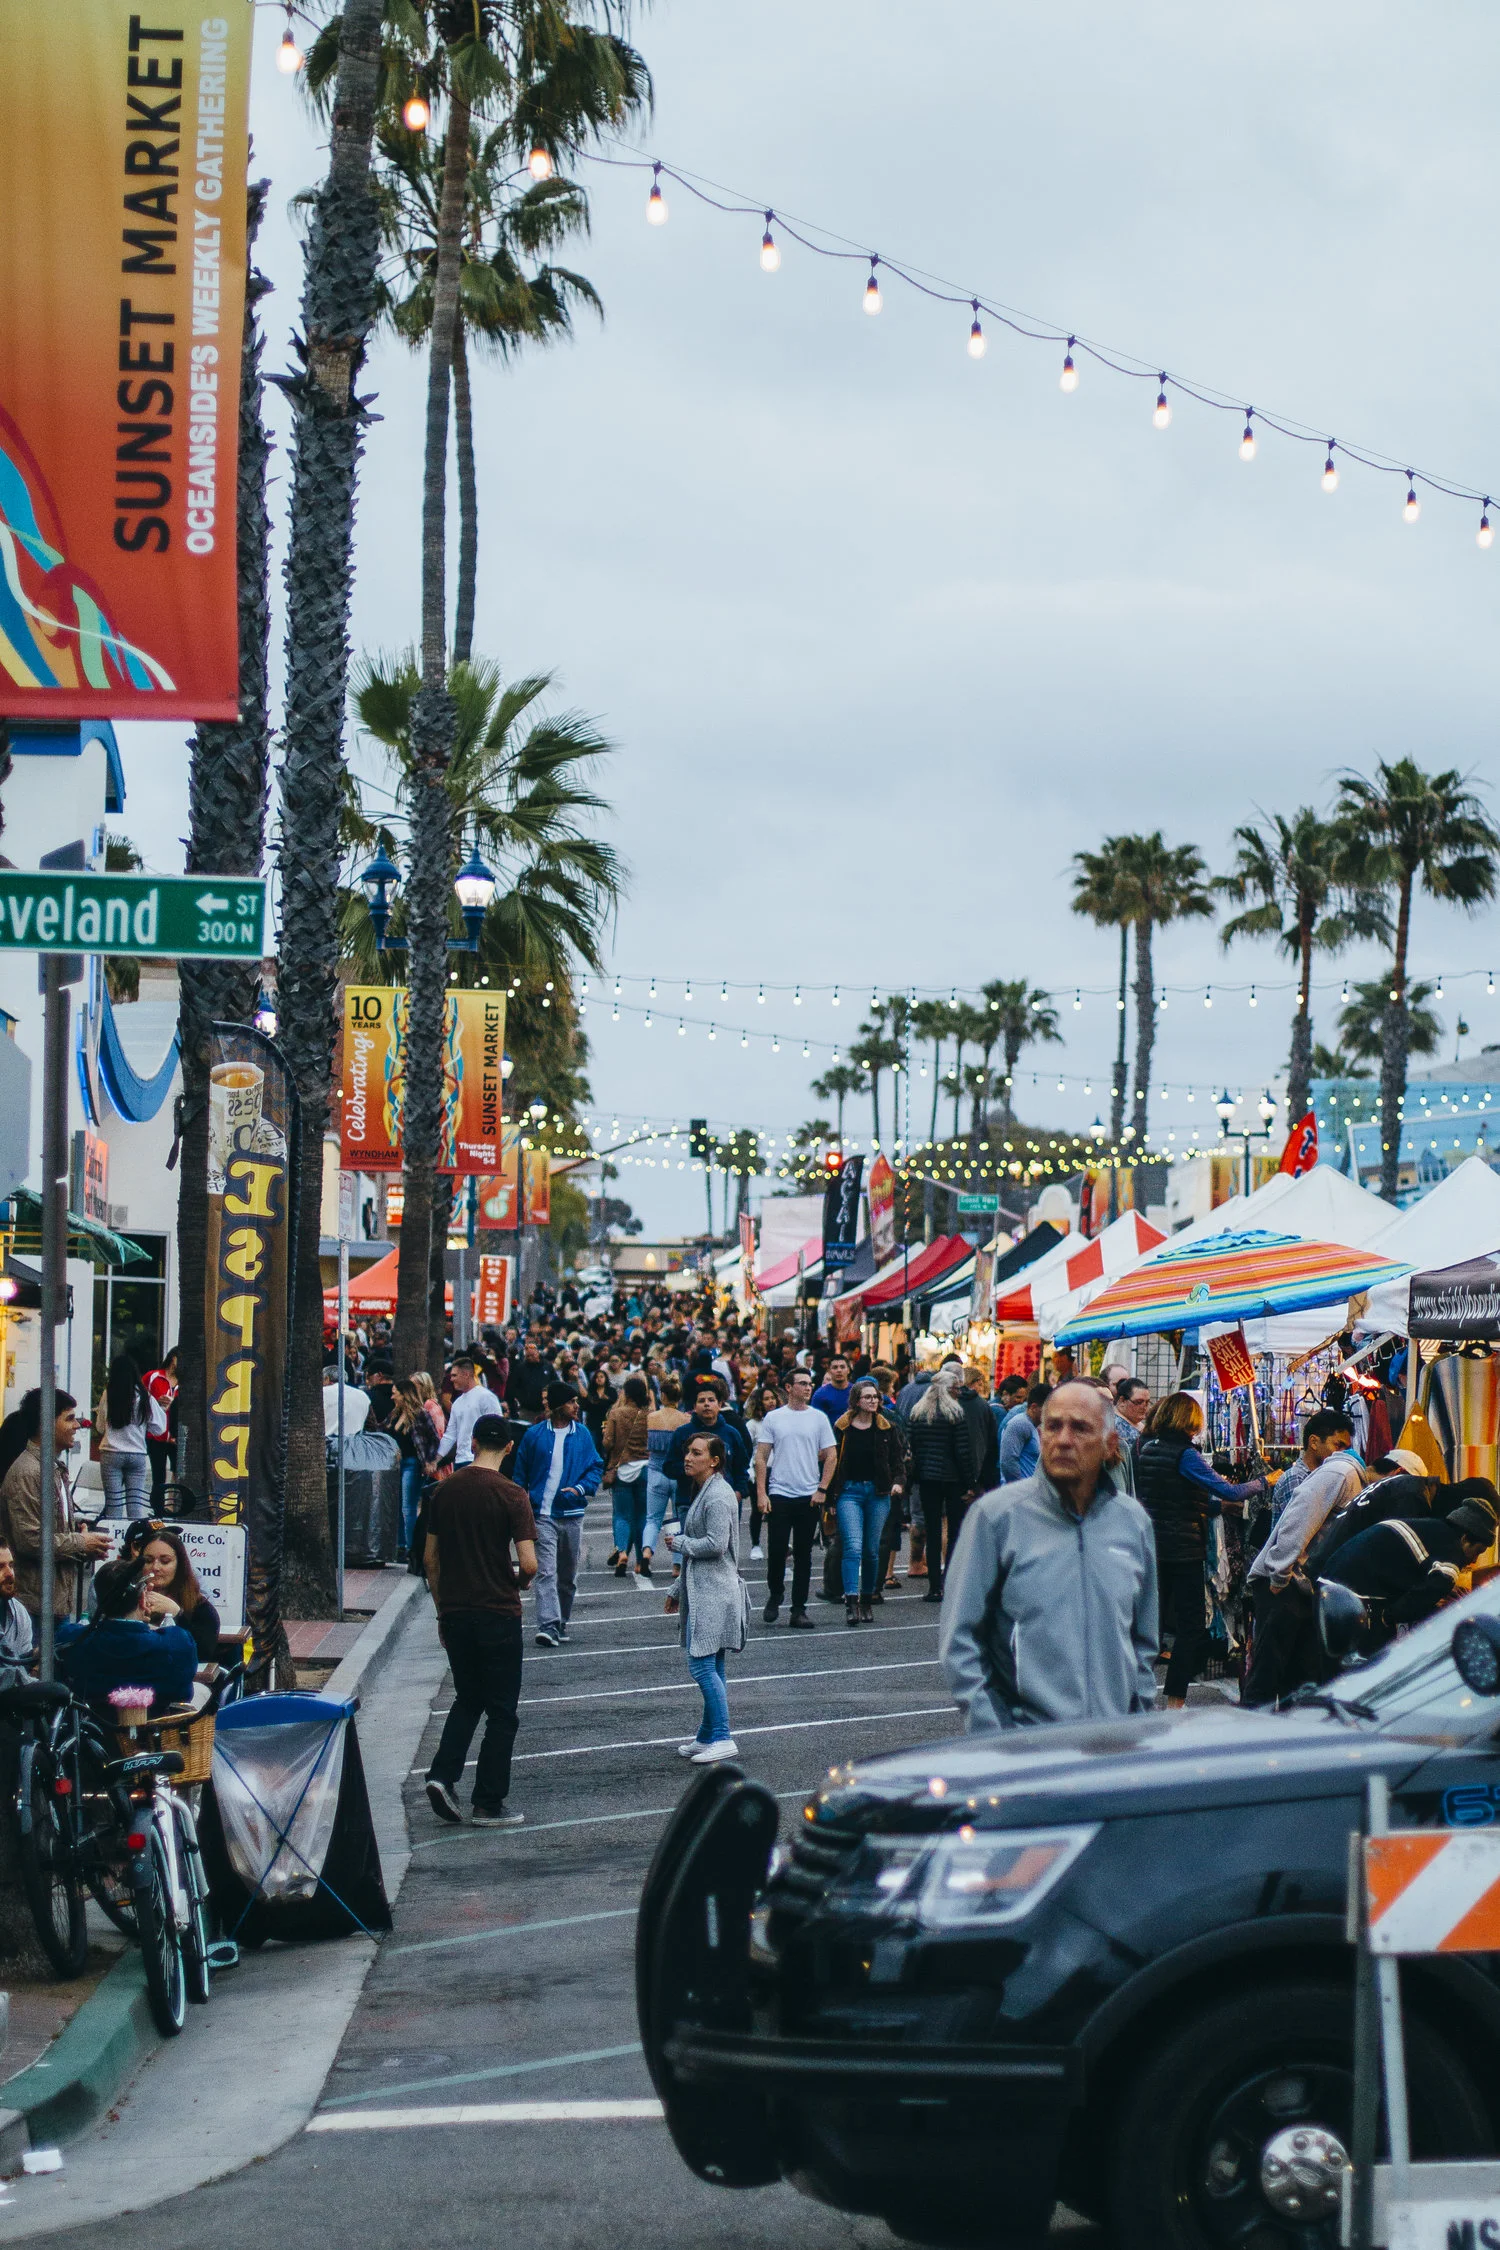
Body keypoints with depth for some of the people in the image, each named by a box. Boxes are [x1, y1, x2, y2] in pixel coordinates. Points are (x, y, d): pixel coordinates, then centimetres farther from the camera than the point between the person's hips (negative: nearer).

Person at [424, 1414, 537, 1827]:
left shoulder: (444, 1490, 3)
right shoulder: (510, 1495, -12)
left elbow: (430, 1558, 8)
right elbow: (528, 1563, -17)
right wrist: (521, 1581, 6)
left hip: (455, 1613, 5)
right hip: (498, 1613, -5)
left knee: (467, 1699, 20)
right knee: (501, 1711, 5)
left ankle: (443, 1775, 2)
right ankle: (489, 1804, 7)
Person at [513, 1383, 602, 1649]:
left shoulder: (582, 1435, 5)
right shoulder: (535, 1435, 1)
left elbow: (596, 1467, 10)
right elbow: (521, 1473, 7)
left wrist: (581, 1488, -9)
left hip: (572, 1514, 3)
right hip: (543, 1515, -3)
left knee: (568, 1575, 11)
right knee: (546, 1572, -14)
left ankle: (561, 1623, 26)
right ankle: (548, 1626, -22)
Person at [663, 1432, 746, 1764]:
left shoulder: (719, 1496, -14)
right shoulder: (703, 1492, 18)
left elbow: (715, 1544, -22)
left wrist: (679, 1543, -8)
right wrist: (681, 1591, 25)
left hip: (713, 1593, -10)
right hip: (701, 1592, 10)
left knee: (703, 1667, -12)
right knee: (711, 1669, 13)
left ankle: (722, 1739, -11)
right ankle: (707, 1737, 18)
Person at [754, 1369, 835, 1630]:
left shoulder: (818, 1418, 5)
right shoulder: (773, 1418, 2)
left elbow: (830, 1456, 6)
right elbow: (761, 1457, 2)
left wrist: (821, 1490, -4)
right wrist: (761, 1494, -6)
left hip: (808, 1497, 1)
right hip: (779, 1495, -1)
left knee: (803, 1555, 4)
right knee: (776, 1550, -2)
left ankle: (799, 1610, 8)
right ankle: (774, 1597, 21)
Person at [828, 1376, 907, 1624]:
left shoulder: (887, 1428, 7)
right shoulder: (842, 1428, 2)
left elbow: (898, 1459, 9)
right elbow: (832, 1462, 5)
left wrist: (899, 1481, -11)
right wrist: (829, 1497, 3)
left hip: (878, 1492, 2)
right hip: (849, 1492, -2)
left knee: (872, 1549, 6)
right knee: (853, 1546, -14)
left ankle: (867, 1601, 18)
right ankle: (851, 1604, -20)